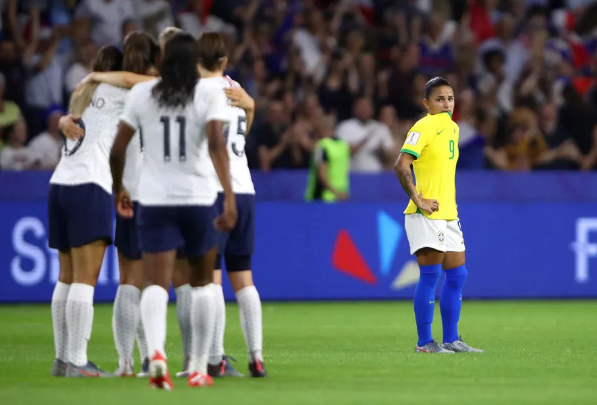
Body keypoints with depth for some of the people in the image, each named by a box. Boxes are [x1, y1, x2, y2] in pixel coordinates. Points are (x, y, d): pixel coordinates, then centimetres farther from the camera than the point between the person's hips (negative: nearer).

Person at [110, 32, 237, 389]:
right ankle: (199, 368, 18)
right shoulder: (210, 94, -3)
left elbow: (118, 150, 4)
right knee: (202, 283, 17)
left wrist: (118, 189, 20)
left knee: (157, 283, -6)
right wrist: (229, 197, -22)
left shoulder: (141, 94, 3)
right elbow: (217, 145, -17)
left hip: (154, 202, 0)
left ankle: (156, 353, -33)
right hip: (198, 199, 0)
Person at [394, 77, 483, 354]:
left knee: (457, 275, 9)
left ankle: (451, 339, 16)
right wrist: (419, 201, -21)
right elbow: (401, 166, -21)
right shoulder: (424, 127, -12)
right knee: (430, 275, -8)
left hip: (448, 215, 9)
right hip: (427, 216, -9)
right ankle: (424, 342, -5)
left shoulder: (453, 128, 16)